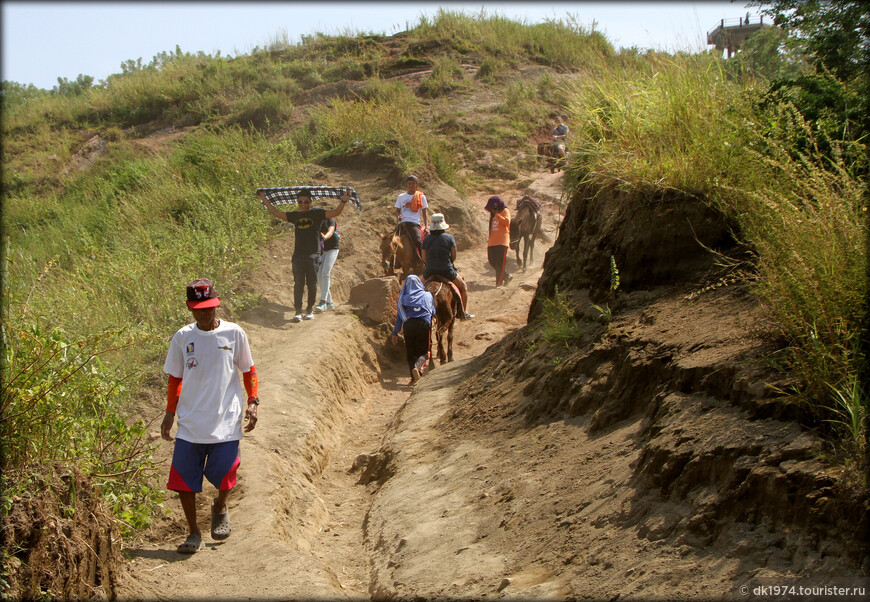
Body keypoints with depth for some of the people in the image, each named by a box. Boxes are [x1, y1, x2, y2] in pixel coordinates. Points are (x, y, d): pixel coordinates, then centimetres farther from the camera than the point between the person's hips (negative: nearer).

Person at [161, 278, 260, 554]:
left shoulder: (233, 333, -2)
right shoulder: (182, 338, 2)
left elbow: (248, 370, 8)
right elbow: (175, 378, 12)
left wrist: (252, 402, -1)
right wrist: (170, 413, 10)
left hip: (226, 422, -1)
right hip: (190, 424, 2)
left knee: (224, 476, 0)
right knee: (183, 478, -1)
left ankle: (220, 508, 35)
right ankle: (193, 533, 18)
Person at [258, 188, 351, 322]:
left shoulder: (317, 213, 2)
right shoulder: (295, 215, 12)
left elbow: (335, 213, -5)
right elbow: (276, 213, 17)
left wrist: (343, 201, -20)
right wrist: (264, 200, 15)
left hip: (313, 255, -2)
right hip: (298, 254, 2)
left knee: (312, 284, 3)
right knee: (298, 284, -1)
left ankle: (310, 310, 15)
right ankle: (298, 311, 1)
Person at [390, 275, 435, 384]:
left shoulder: (403, 298, 8)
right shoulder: (428, 295, 10)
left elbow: (399, 316, 9)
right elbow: (433, 312, 19)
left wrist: (395, 333, 14)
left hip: (408, 325, 1)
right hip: (424, 325, -1)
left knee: (410, 353, 11)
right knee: (423, 352, 6)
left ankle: (414, 377, -3)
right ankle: (418, 367, -25)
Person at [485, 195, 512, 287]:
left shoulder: (505, 211, -1)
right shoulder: (492, 213, 20)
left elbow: (506, 222, -18)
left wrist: (496, 214, -16)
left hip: (502, 241, -8)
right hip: (492, 241, 8)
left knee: (500, 262, -9)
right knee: (492, 261, 4)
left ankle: (499, 282, -7)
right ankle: (506, 276, 18)